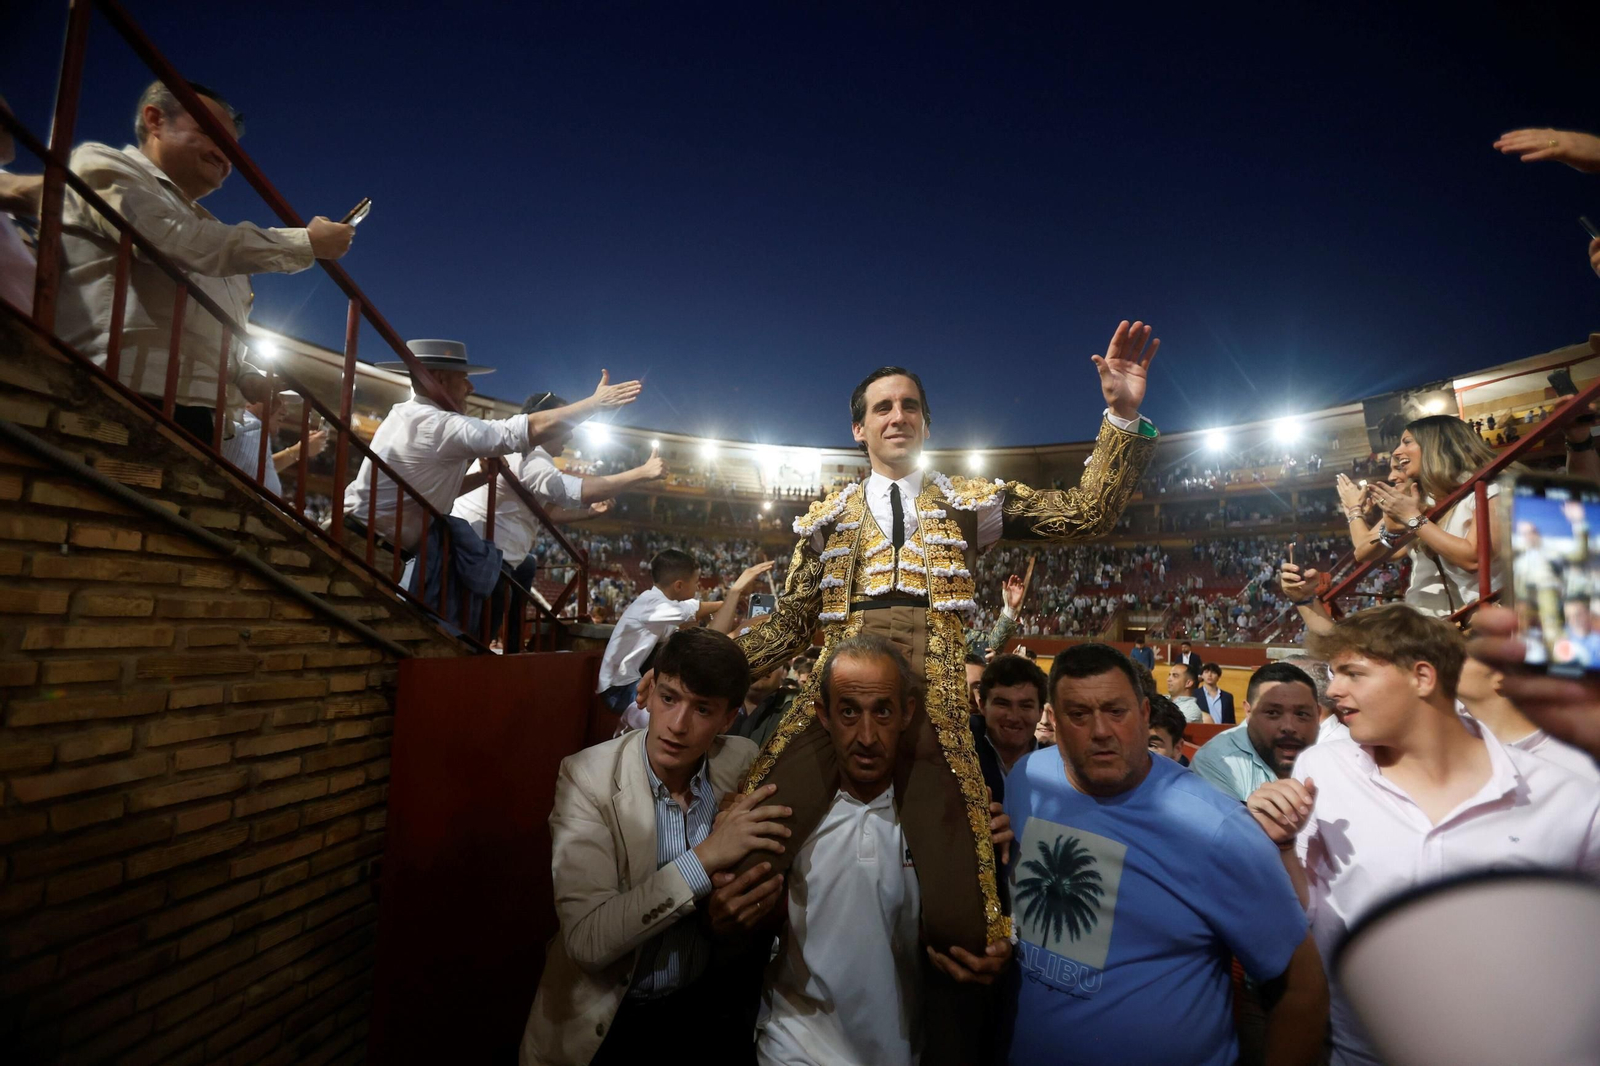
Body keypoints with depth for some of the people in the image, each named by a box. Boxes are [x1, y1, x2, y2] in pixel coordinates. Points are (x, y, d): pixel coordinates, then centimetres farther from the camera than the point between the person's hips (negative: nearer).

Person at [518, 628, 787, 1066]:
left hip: (708, 998, 3)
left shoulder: (744, 764, -13)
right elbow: (585, 940, -29)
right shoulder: (587, 776, -23)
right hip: (612, 1015, -3)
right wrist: (704, 858, -34)